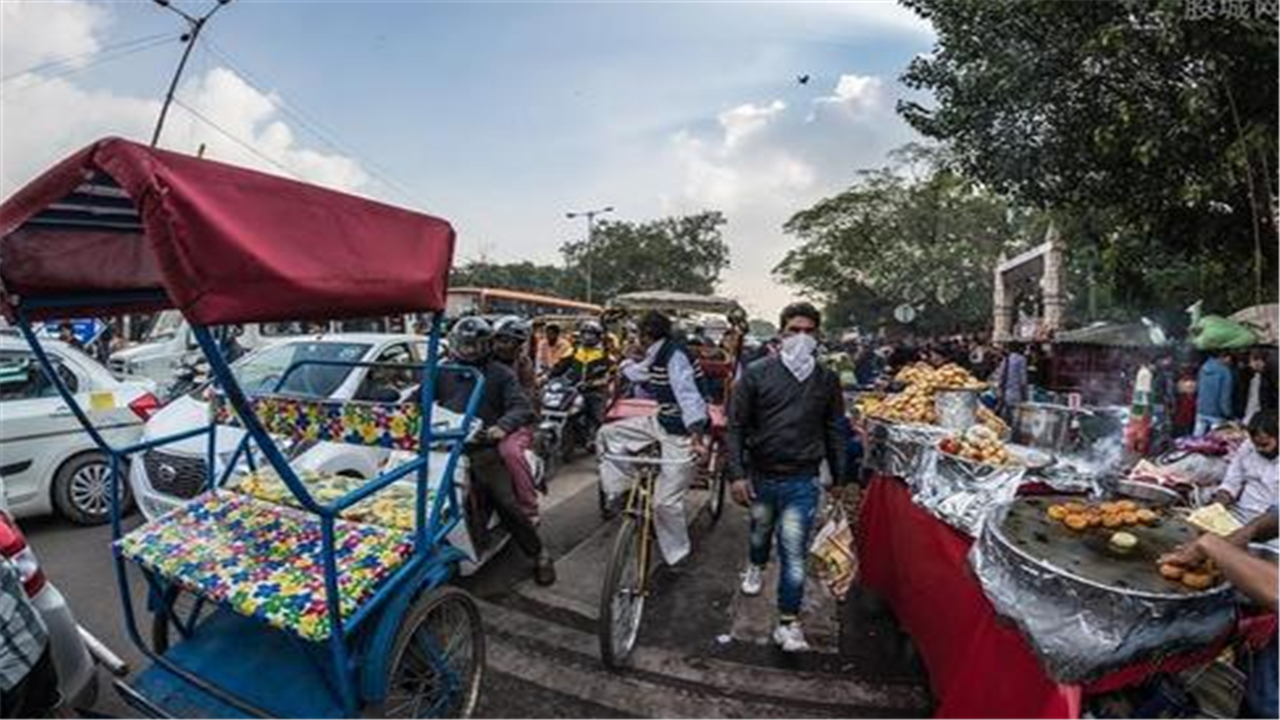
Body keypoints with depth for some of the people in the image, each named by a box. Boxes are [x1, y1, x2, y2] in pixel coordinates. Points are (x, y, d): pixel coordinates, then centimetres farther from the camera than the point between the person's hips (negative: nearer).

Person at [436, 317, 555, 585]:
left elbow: (522, 408, -7)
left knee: (507, 504, -10)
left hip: (484, 447, -3)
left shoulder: (501, 374, 5)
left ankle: (539, 554, 7)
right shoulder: (442, 373, 16)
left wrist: (502, 426, -26)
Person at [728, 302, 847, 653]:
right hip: (760, 475, 1)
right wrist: (737, 474, -11)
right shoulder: (757, 373, -7)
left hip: (802, 481, -1)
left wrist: (839, 479, 9)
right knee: (760, 532, 23)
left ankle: (788, 623, 15)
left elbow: (834, 432, 7)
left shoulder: (826, 379, -1)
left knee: (794, 552, -1)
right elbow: (736, 425, -6)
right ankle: (756, 566, 55)